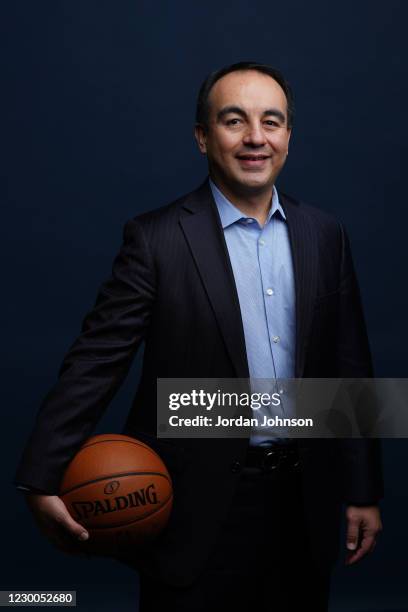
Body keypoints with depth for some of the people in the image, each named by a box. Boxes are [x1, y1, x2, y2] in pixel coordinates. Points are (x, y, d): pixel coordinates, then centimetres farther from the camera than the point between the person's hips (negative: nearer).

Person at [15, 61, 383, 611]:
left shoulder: (325, 236, 4)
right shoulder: (156, 239, -9)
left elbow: (350, 369, 6)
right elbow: (95, 360, -11)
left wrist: (364, 490, 7)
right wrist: (44, 479, -17)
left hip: (304, 502, 4)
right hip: (197, 508, -4)